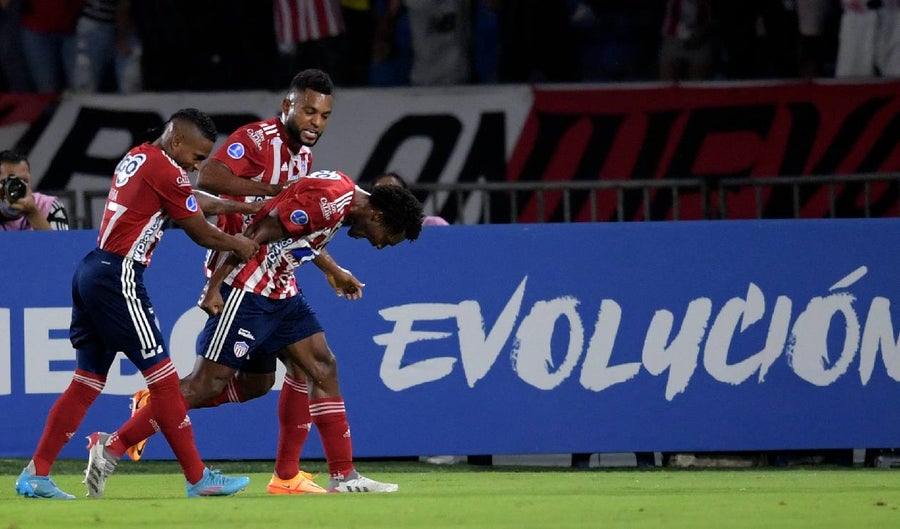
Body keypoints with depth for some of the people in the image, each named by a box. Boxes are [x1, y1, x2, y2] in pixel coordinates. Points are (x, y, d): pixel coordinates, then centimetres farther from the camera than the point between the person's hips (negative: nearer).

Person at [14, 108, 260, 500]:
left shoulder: (136, 158, 18)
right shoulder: (166, 170, -9)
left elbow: (191, 207, 29)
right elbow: (201, 234, 0)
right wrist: (239, 245, 17)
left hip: (91, 272, 10)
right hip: (118, 277, -10)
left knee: (88, 381, 11)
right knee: (162, 375, -5)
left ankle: (36, 476, 10)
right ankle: (198, 479, -2)